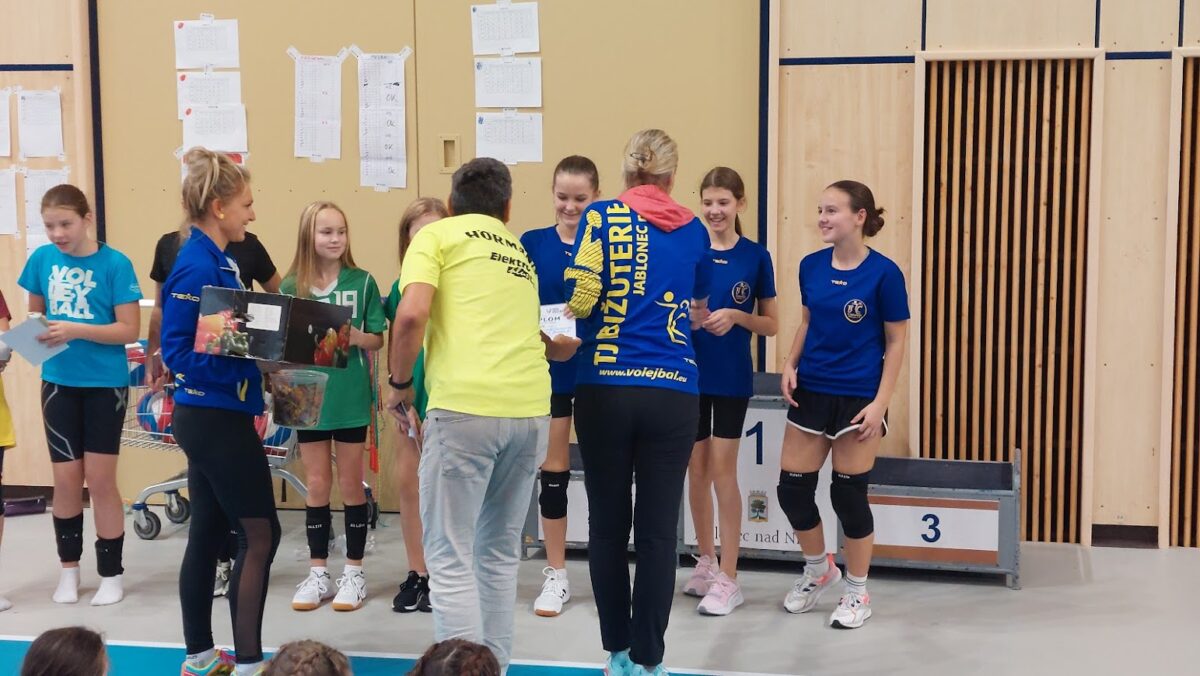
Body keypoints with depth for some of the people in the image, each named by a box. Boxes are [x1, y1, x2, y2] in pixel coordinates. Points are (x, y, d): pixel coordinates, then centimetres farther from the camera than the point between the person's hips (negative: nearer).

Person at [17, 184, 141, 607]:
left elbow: (130, 330, -13)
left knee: (100, 479, 2)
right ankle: (69, 567, 26)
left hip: (105, 383, -3)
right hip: (58, 382, 3)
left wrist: (76, 330, -23)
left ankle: (111, 574, 15)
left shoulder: (115, 264, -11)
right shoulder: (42, 259, 0)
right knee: (66, 479, 10)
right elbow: (34, 314, 12)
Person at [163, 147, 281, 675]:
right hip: (216, 419, -9)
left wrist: (251, 403, 8)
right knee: (260, 535, -3)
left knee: (208, 534, 14)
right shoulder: (197, 267, -18)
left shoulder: (219, 261, 10)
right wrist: (247, 359, -25)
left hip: (214, 417, 9)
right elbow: (177, 351, -21)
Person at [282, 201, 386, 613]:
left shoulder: (362, 282, -3)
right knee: (317, 486, 10)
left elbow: (377, 339, -2)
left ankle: (354, 572, 17)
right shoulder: (292, 286, 0)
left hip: (351, 396, -1)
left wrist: (352, 335, -20)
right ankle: (318, 574, 19)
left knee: (350, 484, 7)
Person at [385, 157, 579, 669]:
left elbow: (411, 314, -8)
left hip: (466, 407, -6)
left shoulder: (437, 234, 8)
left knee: (450, 555, 0)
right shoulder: (521, 254, 26)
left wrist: (399, 384, 5)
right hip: (530, 409, 6)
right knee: (499, 553, 17)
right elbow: (565, 345, 27)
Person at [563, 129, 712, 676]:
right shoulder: (693, 231, 11)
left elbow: (580, 298, -9)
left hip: (604, 388, -1)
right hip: (673, 392, 1)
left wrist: (598, 319, 13)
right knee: (658, 531, 4)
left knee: (608, 525, 10)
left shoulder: (602, 216, 2)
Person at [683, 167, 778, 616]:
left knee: (722, 470, -2)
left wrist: (737, 316, -16)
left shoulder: (755, 257, -2)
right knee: (696, 469, 10)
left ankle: (728, 578, 4)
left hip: (731, 377, -2)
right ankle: (706, 561, 26)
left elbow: (771, 324, 2)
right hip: (689, 373, 2)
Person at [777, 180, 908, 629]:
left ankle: (857, 592, 21)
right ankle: (819, 569, 31)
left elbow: (896, 343, -7)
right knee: (792, 488, 4)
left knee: (849, 493, 2)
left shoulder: (883, 272, -12)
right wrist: (790, 364, 0)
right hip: (811, 392, 5)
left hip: (858, 398, -5)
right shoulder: (811, 266, 2)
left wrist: (880, 403, -13)